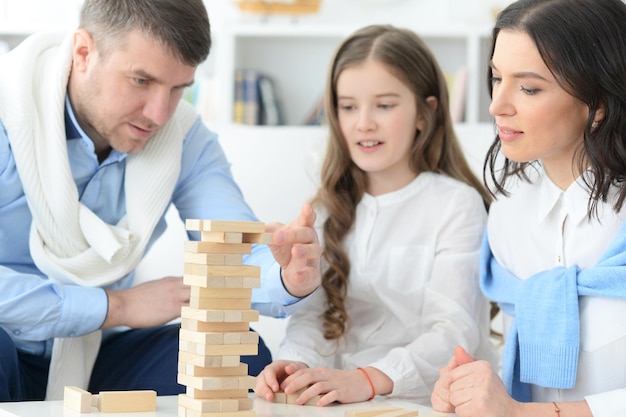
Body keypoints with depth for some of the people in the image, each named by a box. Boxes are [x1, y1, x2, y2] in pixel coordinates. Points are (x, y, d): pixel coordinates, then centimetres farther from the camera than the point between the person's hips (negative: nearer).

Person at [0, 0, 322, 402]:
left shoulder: (184, 136, -3)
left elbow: (240, 256, -12)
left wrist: (288, 278, -36)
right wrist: (117, 306, -24)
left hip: (94, 358, 4)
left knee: (240, 352, -17)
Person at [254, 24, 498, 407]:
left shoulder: (457, 204, -5)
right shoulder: (332, 208, 13)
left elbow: (454, 332, -13)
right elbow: (312, 313, 6)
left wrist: (369, 379, -29)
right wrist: (297, 364, -16)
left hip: (434, 403, -3)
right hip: (348, 403, 4)